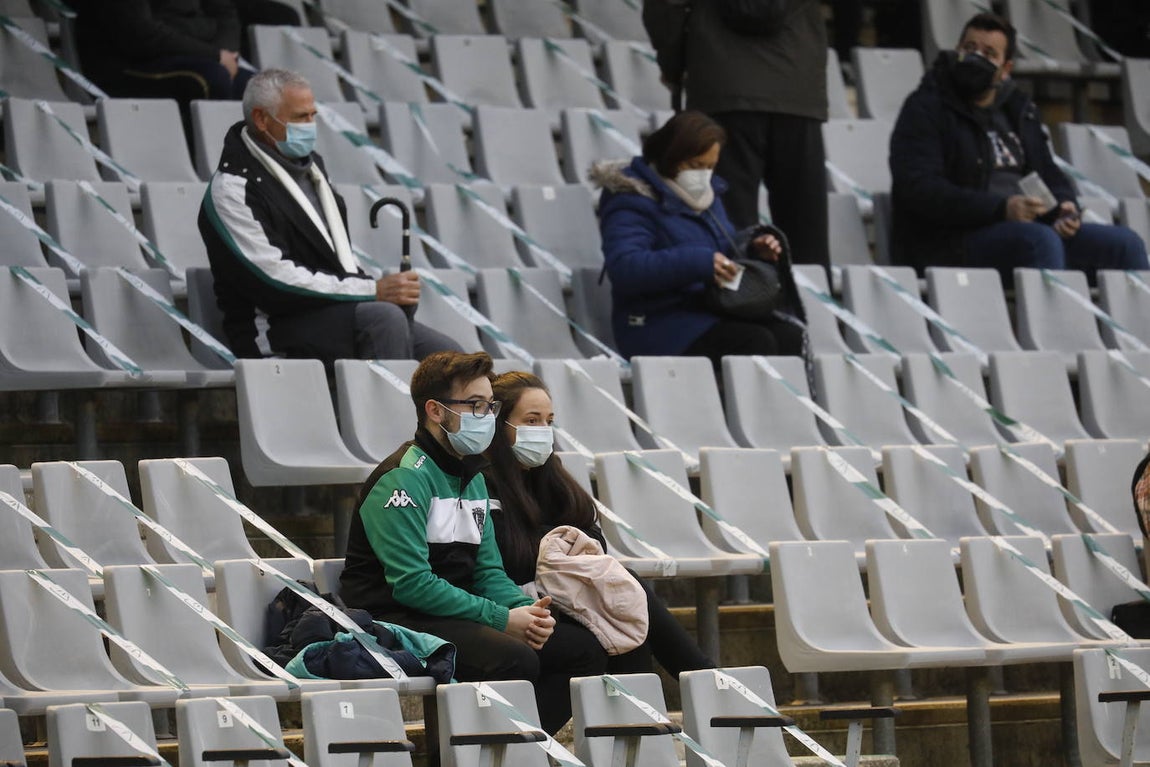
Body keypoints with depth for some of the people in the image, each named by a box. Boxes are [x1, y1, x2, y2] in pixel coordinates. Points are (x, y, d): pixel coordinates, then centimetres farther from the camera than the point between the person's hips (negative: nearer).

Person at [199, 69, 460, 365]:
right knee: (384, 316, -33)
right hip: (276, 328, -9)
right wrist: (374, 291, -18)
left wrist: (382, 288, 3)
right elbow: (275, 281, -19)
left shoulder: (310, 165, 18)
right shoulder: (232, 189, -11)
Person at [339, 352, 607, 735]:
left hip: (457, 614, 9)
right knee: (515, 658, -32)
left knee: (585, 646, 0)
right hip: (396, 620, -9)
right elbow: (411, 584, -21)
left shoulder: (472, 479, 17)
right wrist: (502, 619, -19)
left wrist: (526, 609, -6)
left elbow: (487, 570, 17)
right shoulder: (403, 479, -13)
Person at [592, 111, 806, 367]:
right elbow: (623, 267, -24)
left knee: (790, 337, -20)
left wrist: (752, 247, 8)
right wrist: (696, 264, -32)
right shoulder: (632, 203, -9)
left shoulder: (705, 193, 19)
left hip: (711, 313, 8)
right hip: (661, 325, -8)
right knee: (755, 343, -30)